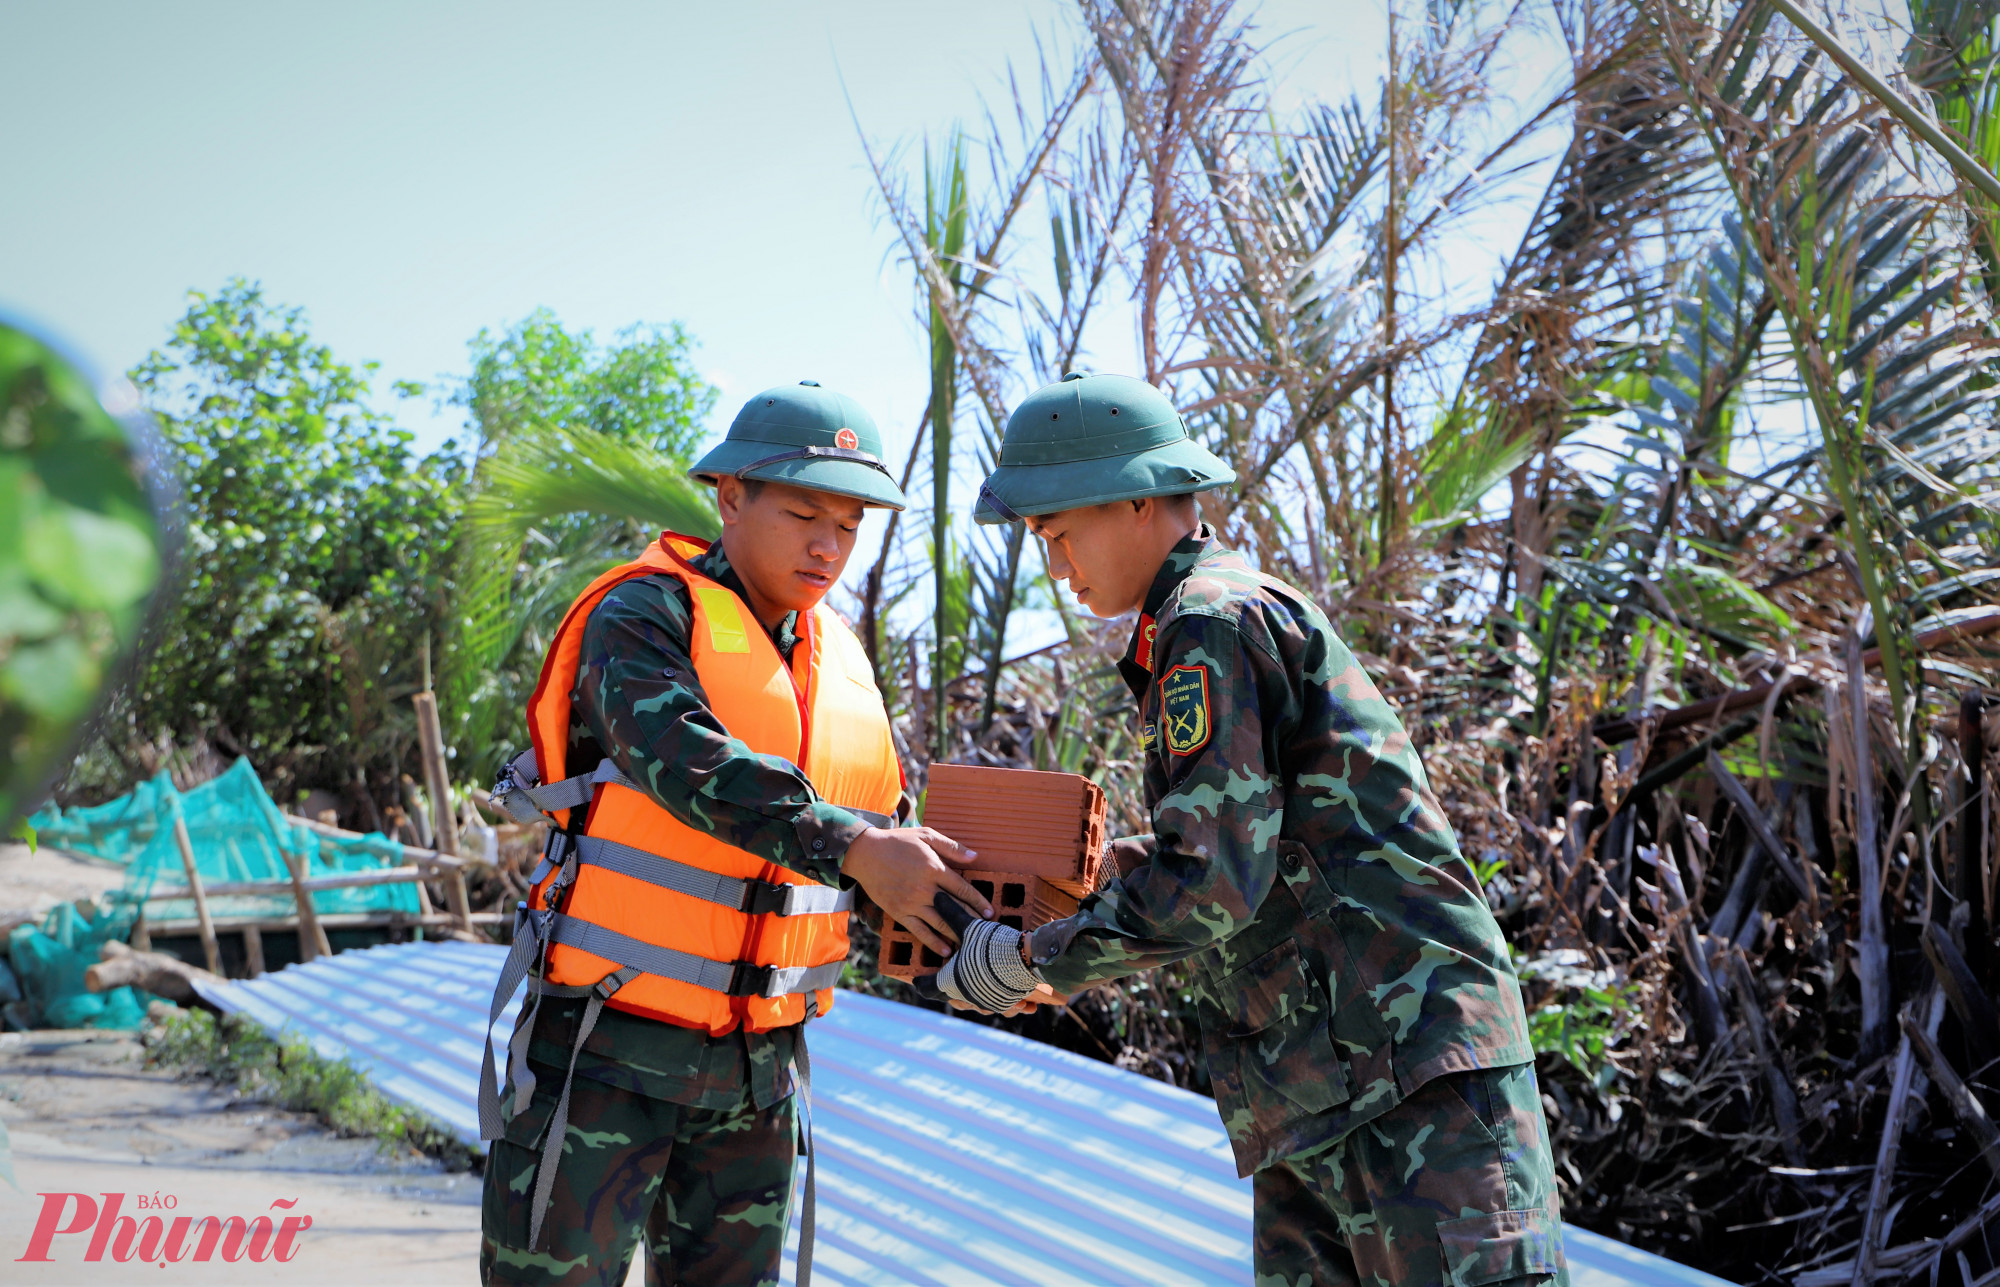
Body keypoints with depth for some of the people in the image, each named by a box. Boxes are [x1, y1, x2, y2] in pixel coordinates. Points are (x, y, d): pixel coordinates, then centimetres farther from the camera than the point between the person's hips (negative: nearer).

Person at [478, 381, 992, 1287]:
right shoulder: (645, 617, -10)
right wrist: (849, 845, -39)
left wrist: (980, 944, -7)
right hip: (609, 1041, -6)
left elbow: (889, 828, 11)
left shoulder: (841, 662, 10)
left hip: (758, 1061, 6)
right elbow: (682, 756, -29)